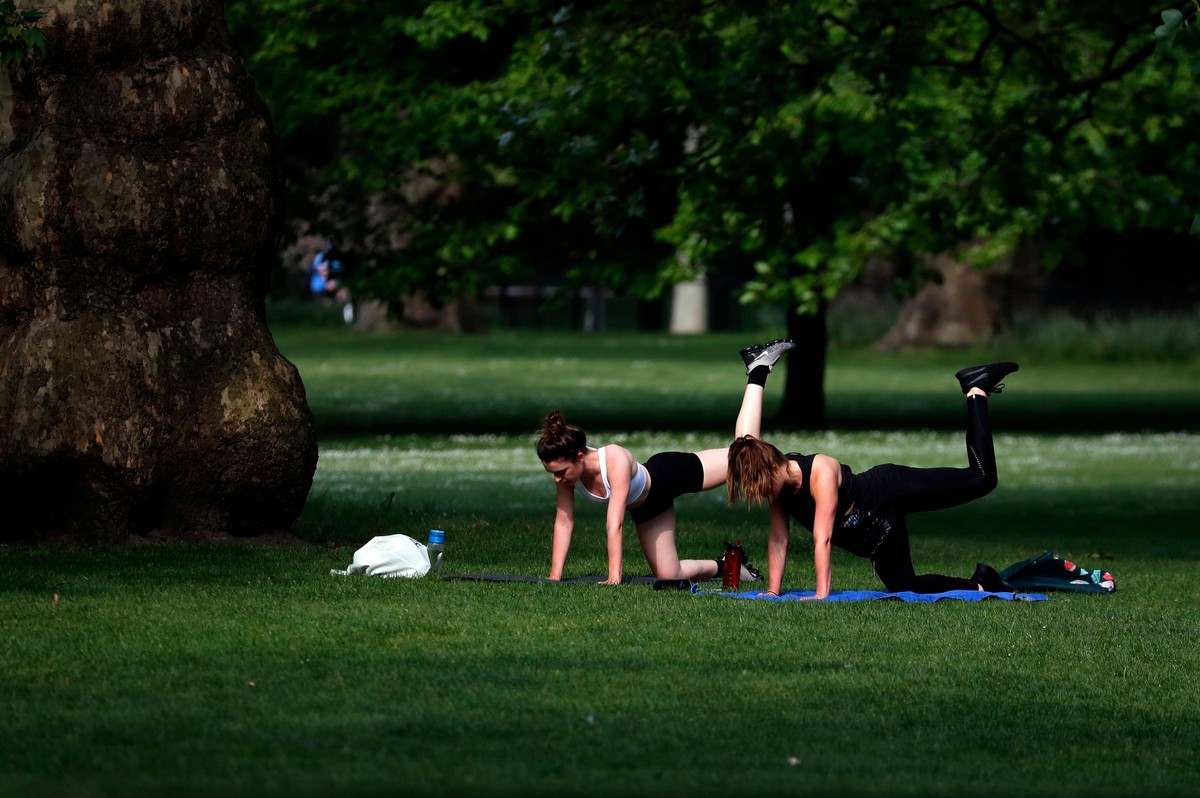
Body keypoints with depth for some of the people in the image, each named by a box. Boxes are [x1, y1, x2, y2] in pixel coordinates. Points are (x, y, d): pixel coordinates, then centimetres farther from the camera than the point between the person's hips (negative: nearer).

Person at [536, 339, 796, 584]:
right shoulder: (565, 468, -26)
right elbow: (563, 522, -18)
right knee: (670, 576, 6)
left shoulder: (615, 460, -43)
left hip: (670, 474, -5)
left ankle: (758, 369, 30)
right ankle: (722, 565, 36)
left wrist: (614, 577, -48)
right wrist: (555, 576, -22)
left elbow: (615, 524, -46)